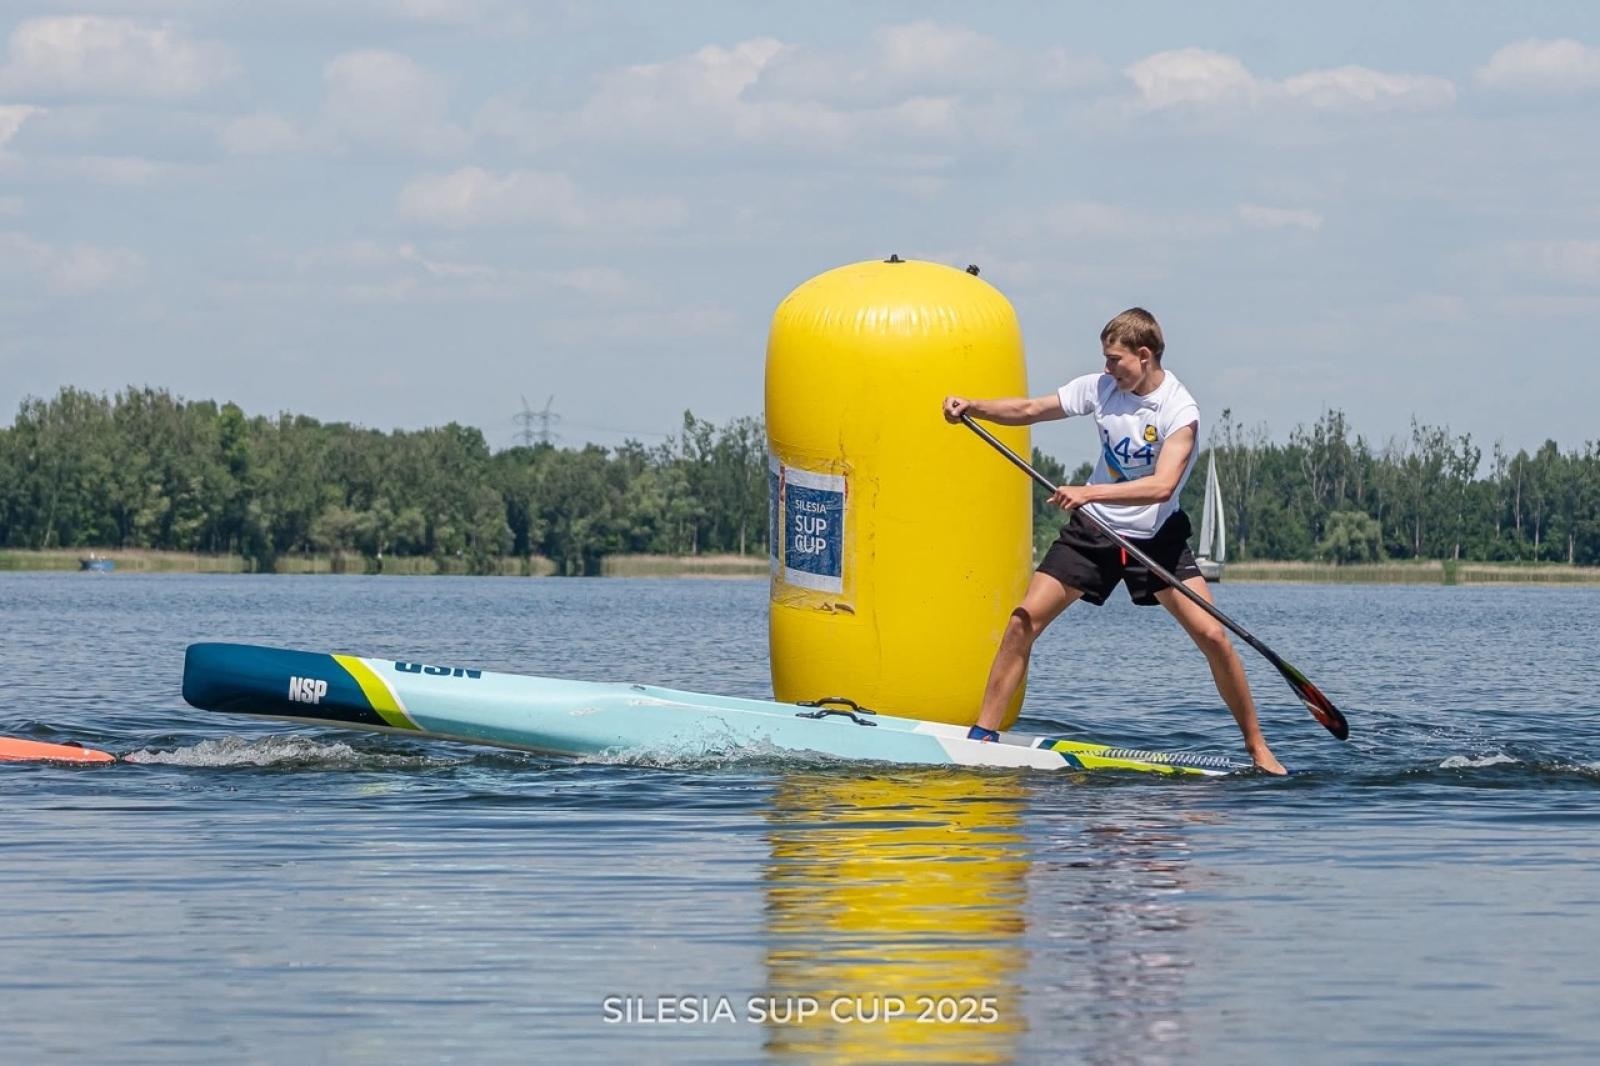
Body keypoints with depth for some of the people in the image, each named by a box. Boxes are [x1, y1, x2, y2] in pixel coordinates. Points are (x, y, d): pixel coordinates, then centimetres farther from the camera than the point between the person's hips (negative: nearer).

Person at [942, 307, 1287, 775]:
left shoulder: (1181, 412, -19)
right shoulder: (1101, 387, -4)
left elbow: (1162, 486, -32)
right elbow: (1029, 410, 1)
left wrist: (1092, 492, -40)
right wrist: (973, 407, -15)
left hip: (1155, 536, -4)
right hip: (1094, 530, 4)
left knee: (1212, 635, -13)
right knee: (1025, 619, -7)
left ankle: (1257, 747, 0)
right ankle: (983, 733, 0)